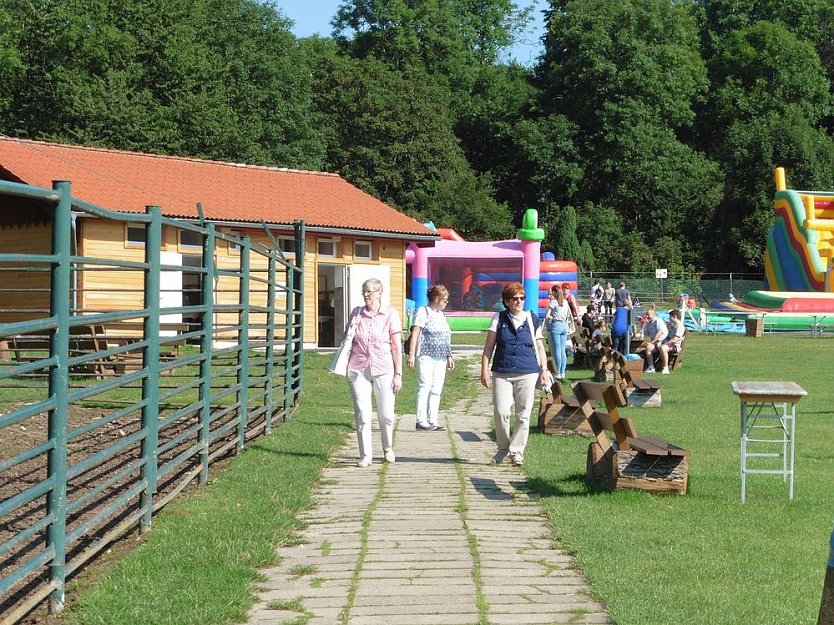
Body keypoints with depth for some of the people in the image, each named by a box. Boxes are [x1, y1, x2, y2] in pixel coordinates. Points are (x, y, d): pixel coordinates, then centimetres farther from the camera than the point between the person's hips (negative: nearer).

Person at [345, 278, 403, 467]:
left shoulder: (390, 314, 0)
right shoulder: (356, 313, 8)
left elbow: (397, 347, 0)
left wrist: (398, 374, -3)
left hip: (383, 370, -1)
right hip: (358, 371, 2)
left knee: (386, 414, 4)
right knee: (362, 415, -3)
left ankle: (388, 448, 29)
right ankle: (365, 456, 5)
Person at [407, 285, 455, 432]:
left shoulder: (441, 314, 19)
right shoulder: (423, 312, -4)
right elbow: (415, 333, -9)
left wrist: (449, 356, 22)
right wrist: (411, 354, -16)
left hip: (440, 358, 8)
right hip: (426, 356, -8)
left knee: (436, 390, 6)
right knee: (425, 387, -9)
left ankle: (433, 421, 9)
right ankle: (421, 421, -6)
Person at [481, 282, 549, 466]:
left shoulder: (532, 319, 9)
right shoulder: (499, 319, 5)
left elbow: (539, 346, 14)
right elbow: (489, 346, 5)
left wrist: (544, 370, 8)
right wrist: (484, 370, -2)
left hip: (527, 373, 1)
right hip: (502, 373, -1)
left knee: (523, 414, 0)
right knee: (500, 411, -9)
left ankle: (517, 451, 12)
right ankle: (503, 448, 12)